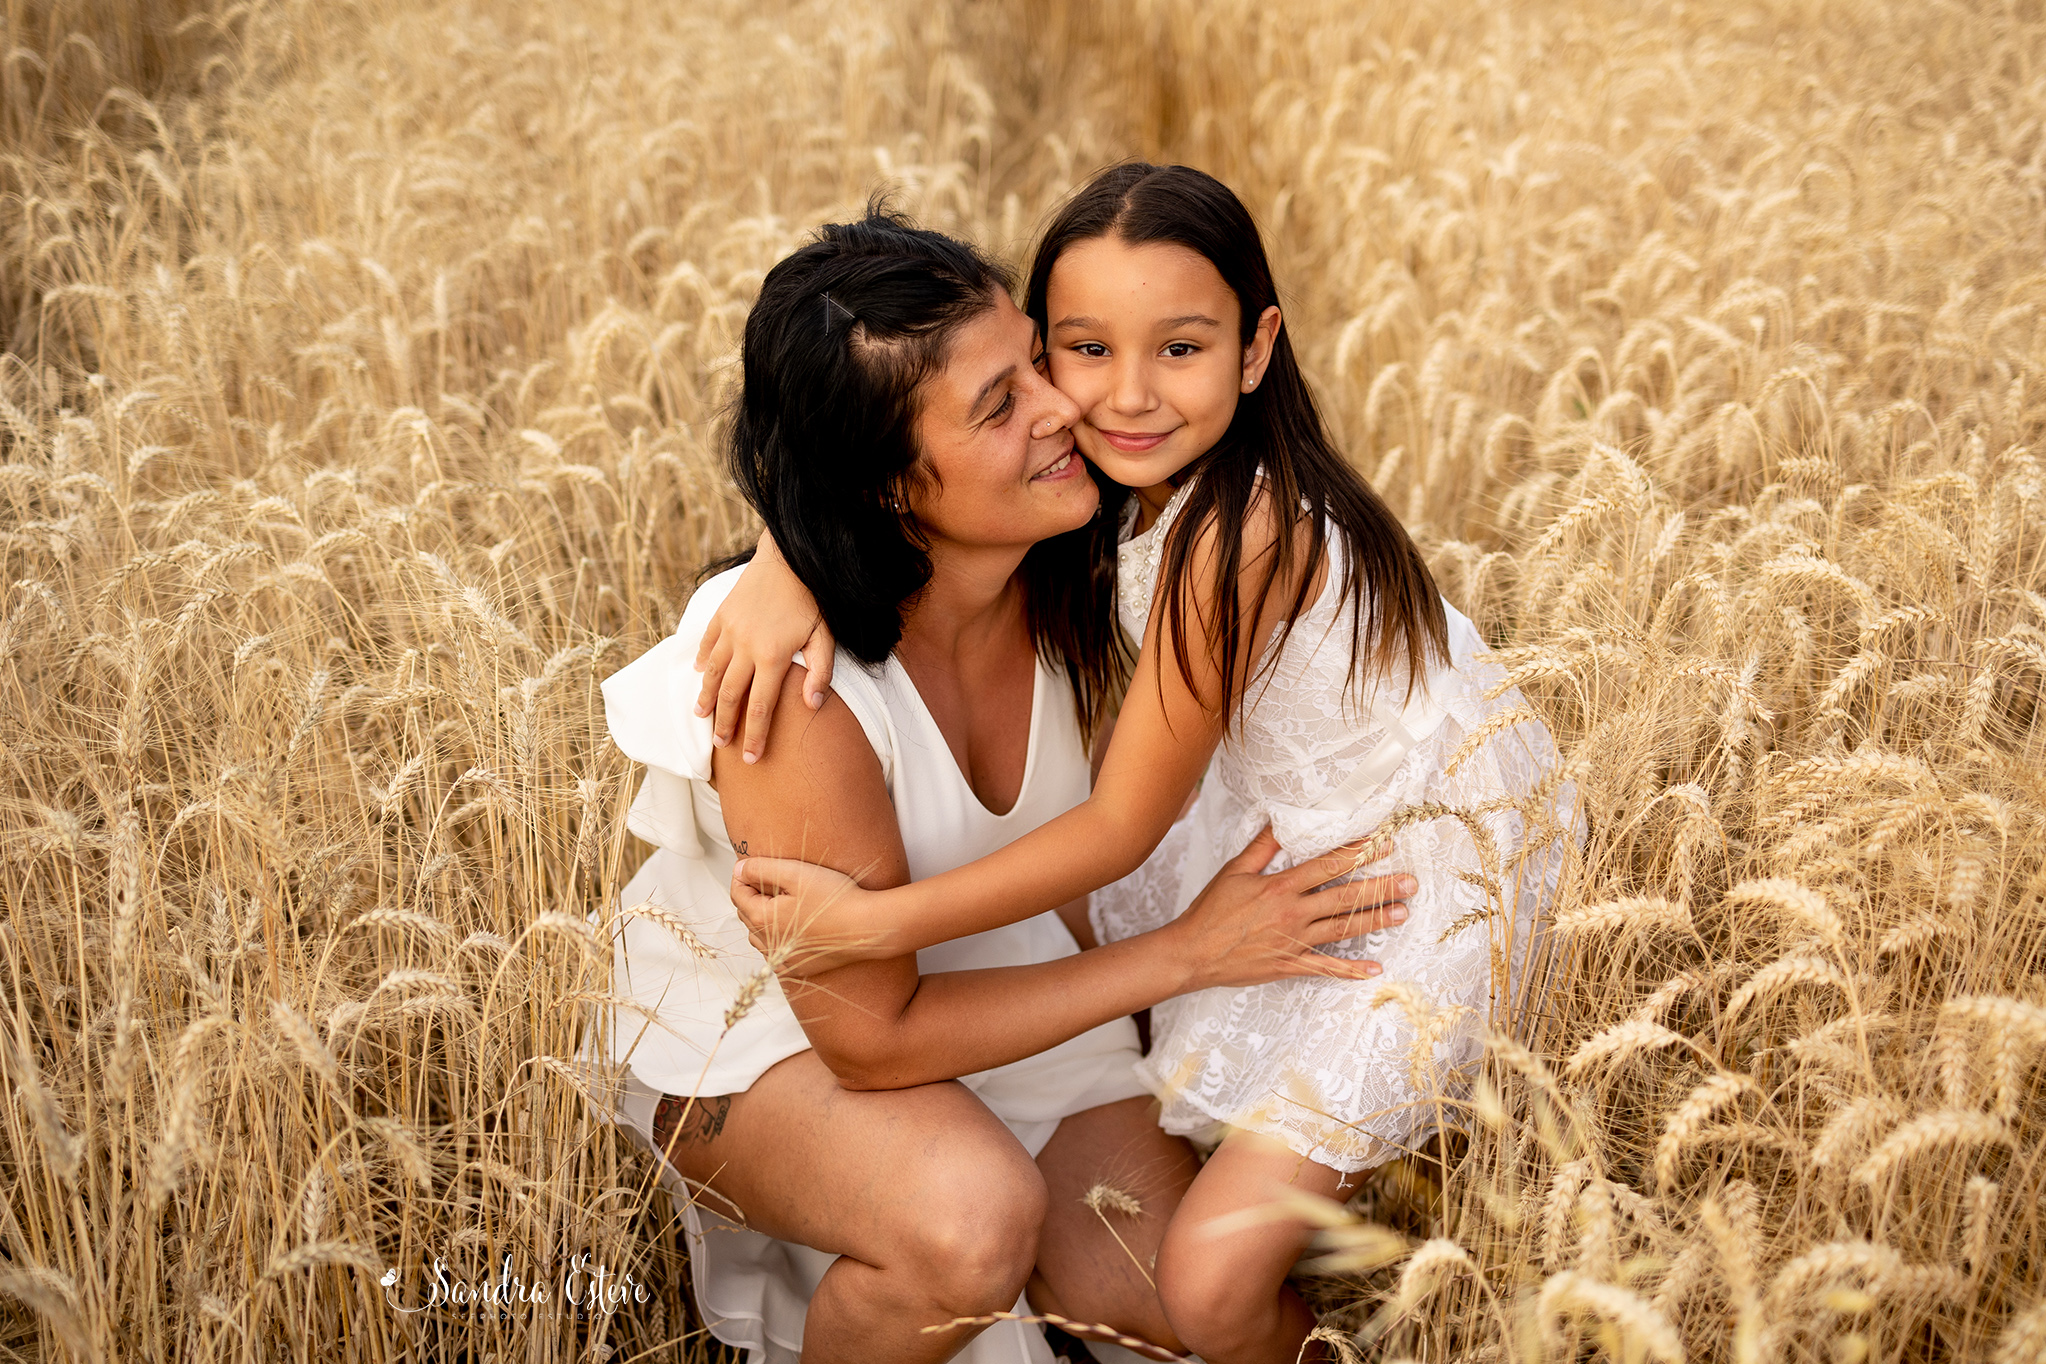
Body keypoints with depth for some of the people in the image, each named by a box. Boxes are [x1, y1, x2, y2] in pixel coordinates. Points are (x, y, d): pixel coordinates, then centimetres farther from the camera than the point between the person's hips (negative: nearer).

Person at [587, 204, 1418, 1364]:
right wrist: (1187, 954, -25)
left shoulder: (1069, 579, -18)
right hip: (753, 1027, -6)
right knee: (973, 1219, -36)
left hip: (986, 970, 6)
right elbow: (872, 1036, -26)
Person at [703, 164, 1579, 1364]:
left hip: (1419, 876, -9)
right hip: (1308, 813, 9)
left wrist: (878, 923, -25)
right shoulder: (1166, 467, -8)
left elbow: (1124, 828, -22)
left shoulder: (1236, 534, -30)